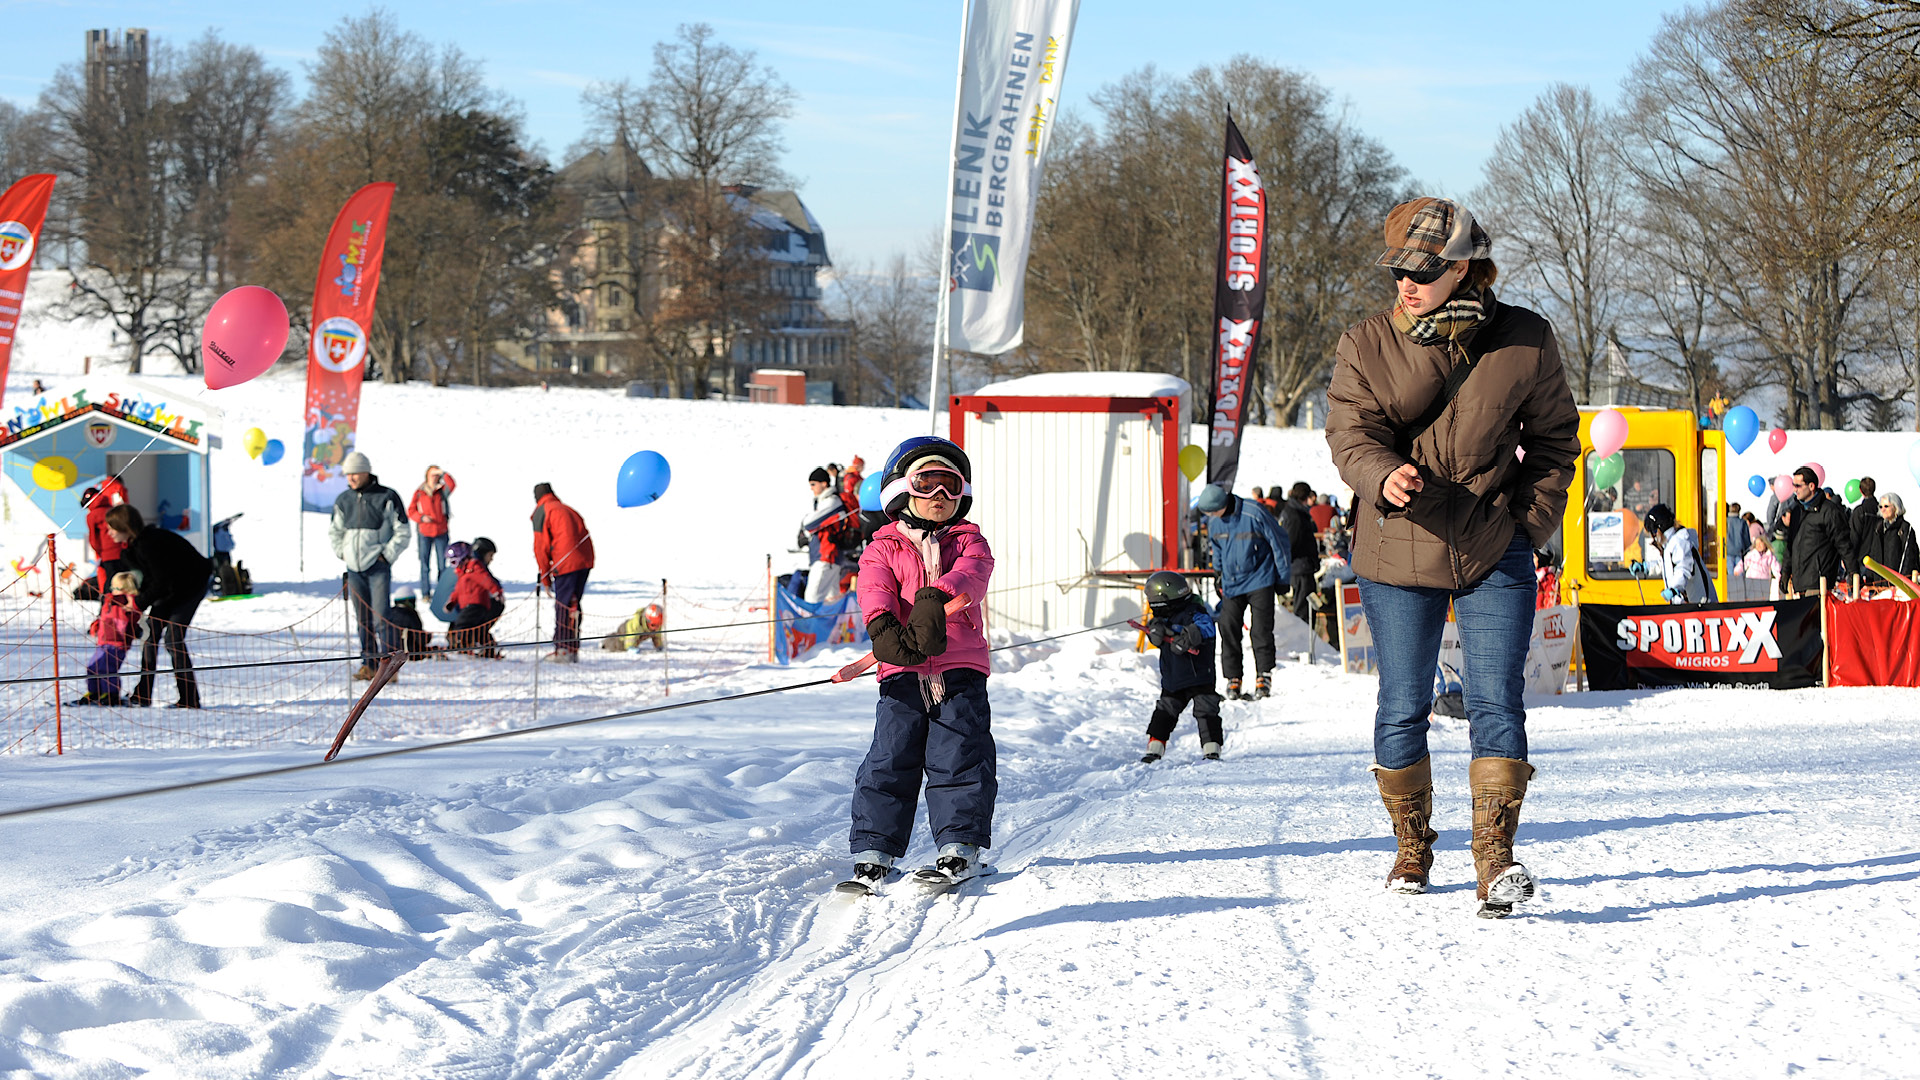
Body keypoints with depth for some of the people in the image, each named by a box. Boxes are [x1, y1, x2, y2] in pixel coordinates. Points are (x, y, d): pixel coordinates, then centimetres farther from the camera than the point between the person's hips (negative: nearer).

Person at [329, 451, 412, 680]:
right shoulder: (343, 500, 9)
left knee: (380, 619, -11)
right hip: (354, 568, 5)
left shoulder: (387, 497, -5)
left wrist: (387, 555, -8)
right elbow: (334, 531, 23)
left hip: (378, 567, -5)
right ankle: (368, 665, 12)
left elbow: (403, 532, -1)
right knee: (363, 620, 7)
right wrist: (341, 553, 10)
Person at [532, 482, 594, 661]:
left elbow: (541, 546, 0)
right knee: (573, 605, 13)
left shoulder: (542, 512, 5)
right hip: (585, 562, 7)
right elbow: (584, 536, 21)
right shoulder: (568, 509, 26)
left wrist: (545, 579, 5)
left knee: (563, 607, -4)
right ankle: (573, 649, 12)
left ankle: (562, 650, -7)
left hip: (566, 564, -7)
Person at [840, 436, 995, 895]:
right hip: (903, 673, 0)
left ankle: (961, 847, 2)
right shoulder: (883, 548, 12)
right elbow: (874, 588, -8)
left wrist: (934, 598, -33)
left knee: (959, 755, -6)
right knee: (890, 759, -5)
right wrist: (883, 626, -31)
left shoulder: (968, 541, 12)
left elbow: (970, 574, -11)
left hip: (961, 669, 0)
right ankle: (873, 853, 0)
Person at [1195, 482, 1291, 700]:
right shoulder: (1214, 523, 1)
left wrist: (1283, 577, -1)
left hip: (1259, 581, -5)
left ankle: (1264, 675, 0)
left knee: (1262, 629, -7)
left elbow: (1280, 542, -6)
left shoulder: (1254, 514, -17)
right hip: (1231, 583, 5)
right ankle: (1233, 678, 4)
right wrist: (1218, 574, 24)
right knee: (1228, 628, -3)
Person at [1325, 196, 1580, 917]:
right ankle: (1411, 848, 26)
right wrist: (1383, 477, -30)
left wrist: (1534, 518, 0)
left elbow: (1553, 437, 10)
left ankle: (1496, 859, -13)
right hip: (1397, 555, 1)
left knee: (1496, 703, -10)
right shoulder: (1367, 347, -1)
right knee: (1403, 709, 8)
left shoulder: (1524, 343, -1)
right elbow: (1351, 433, -8)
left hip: (1495, 554, -1)